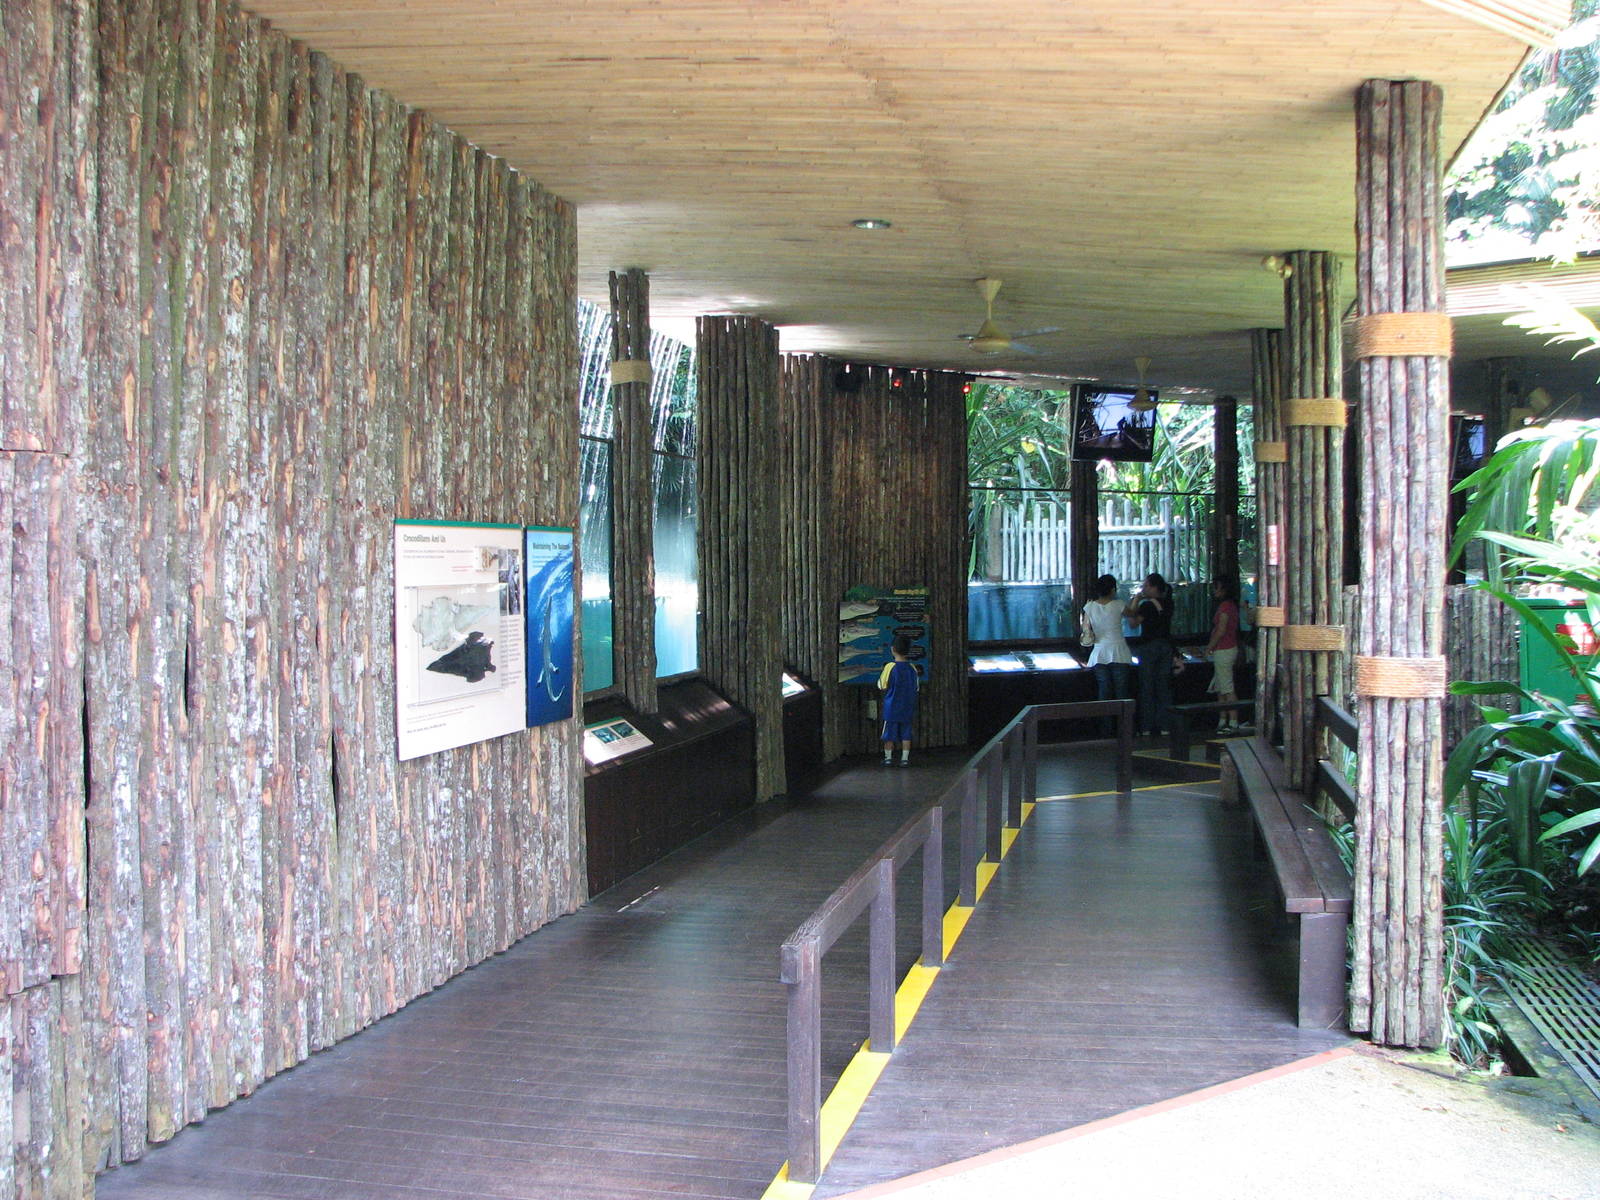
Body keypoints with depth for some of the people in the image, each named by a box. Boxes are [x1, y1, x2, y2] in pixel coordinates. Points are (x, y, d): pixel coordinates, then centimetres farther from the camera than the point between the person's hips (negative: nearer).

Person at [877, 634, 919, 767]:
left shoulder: (890, 667, -14)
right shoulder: (912, 669, -2)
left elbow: (882, 687, -8)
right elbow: (916, 689, 6)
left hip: (891, 709, -3)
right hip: (907, 709, 3)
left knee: (889, 734, 7)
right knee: (906, 734, 9)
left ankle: (888, 758, 12)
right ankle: (905, 758, 9)